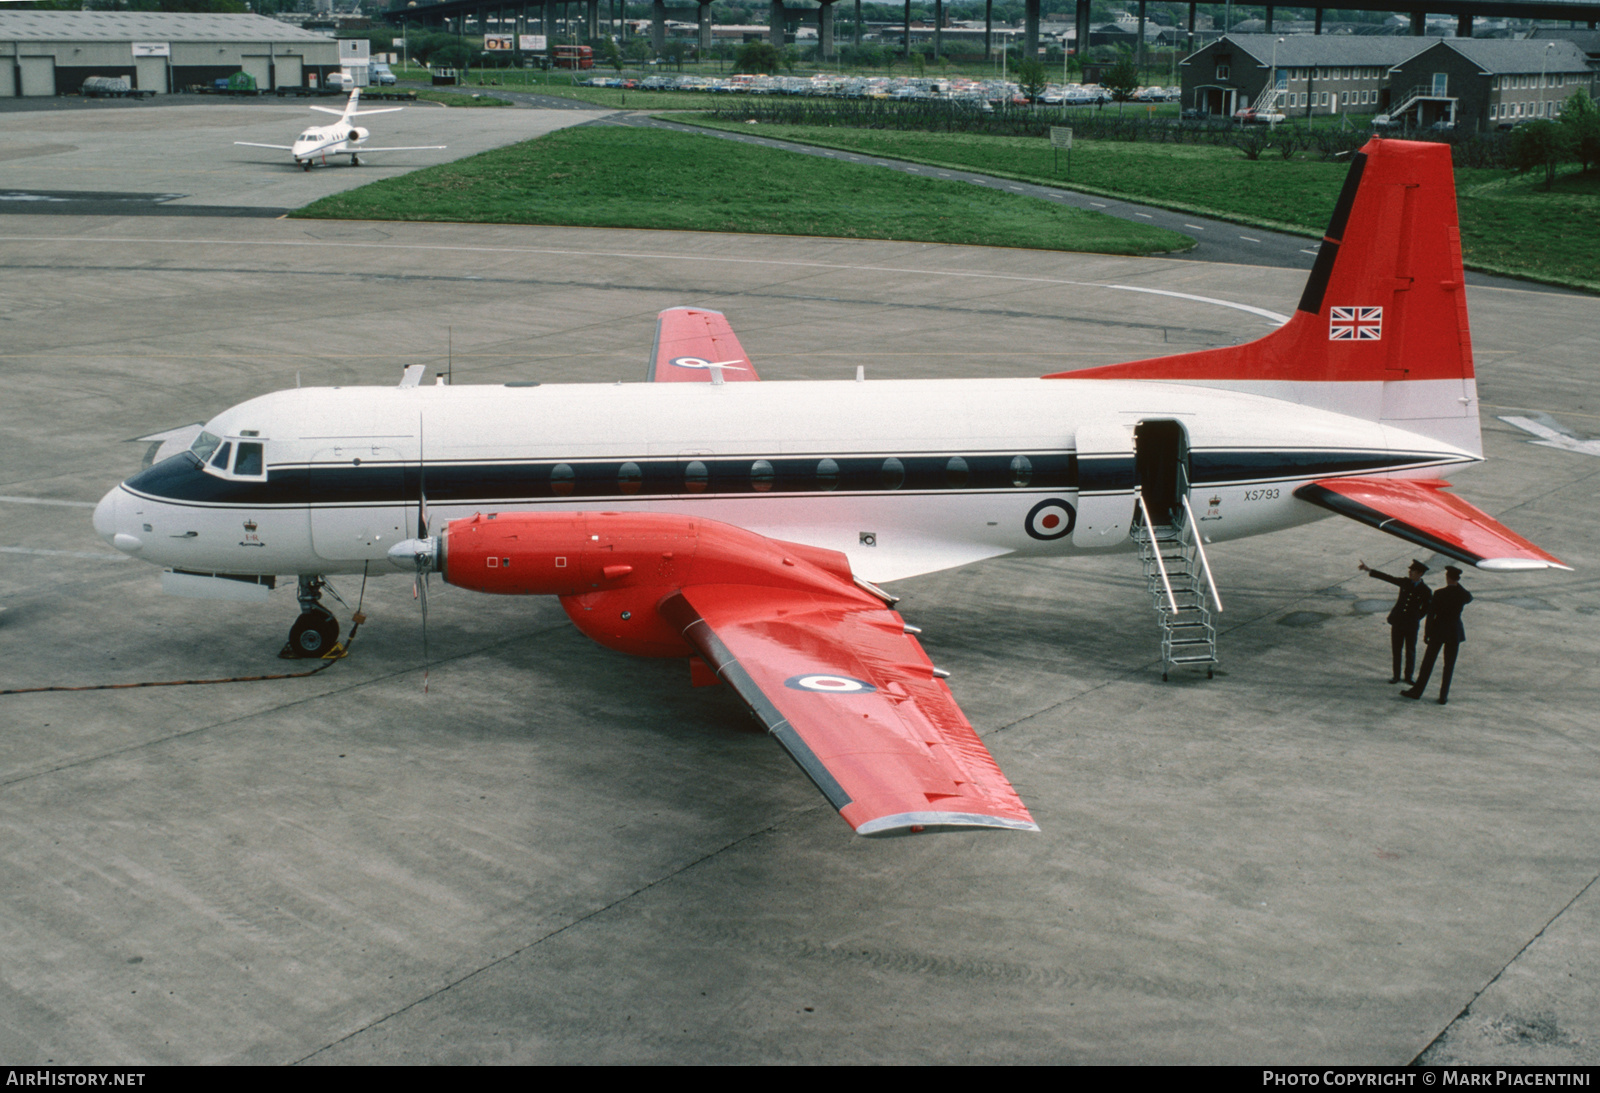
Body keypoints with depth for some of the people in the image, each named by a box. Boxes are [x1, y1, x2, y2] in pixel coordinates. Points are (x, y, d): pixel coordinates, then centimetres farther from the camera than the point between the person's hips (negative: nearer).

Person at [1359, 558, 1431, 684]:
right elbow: (1387, 578, 4)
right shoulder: (1405, 582, 0)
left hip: (1411, 625, -3)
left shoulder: (1425, 591, -9)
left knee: (1410, 651, 7)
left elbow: (1425, 609, 5)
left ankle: (1408, 676, 21)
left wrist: (1416, 619, 4)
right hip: (1398, 621, 3)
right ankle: (1396, 676, 19)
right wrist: (1369, 570, 2)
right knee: (1396, 650, 8)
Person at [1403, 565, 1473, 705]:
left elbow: (1431, 614, -10)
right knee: (1449, 665, 9)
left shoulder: (1439, 594, -13)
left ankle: (1417, 691, 15)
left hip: (1438, 631, -2)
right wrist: (1458, 585, 11)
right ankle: (1443, 696, 9)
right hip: (1454, 632, 2)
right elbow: (1470, 598, 21)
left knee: (1428, 662, 9)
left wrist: (1426, 633, -1)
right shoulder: (1463, 594, -6)